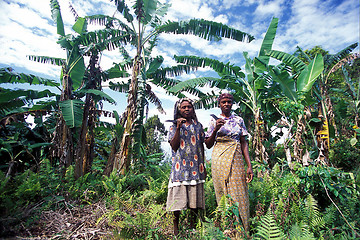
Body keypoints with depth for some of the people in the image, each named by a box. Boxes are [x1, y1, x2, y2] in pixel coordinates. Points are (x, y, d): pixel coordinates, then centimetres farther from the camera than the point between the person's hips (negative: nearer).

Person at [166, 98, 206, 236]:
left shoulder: (198, 126, 12)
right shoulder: (174, 126, 4)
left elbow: (202, 146, 14)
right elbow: (174, 146, -8)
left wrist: (203, 166, 13)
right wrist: (178, 128, -13)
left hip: (196, 166, 3)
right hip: (180, 166, -2)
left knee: (195, 197, 6)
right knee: (178, 196, 0)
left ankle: (193, 226, 23)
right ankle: (176, 227, 19)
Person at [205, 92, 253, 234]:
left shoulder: (239, 120, 11)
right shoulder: (214, 121, 6)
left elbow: (244, 143, 8)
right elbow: (208, 145, 4)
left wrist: (249, 166, 0)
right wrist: (215, 129, -12)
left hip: (236, 160, 2)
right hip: (220, 160, -1)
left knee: (239, 195, 0)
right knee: (223, 196, 2)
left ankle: (243, 231, 16)